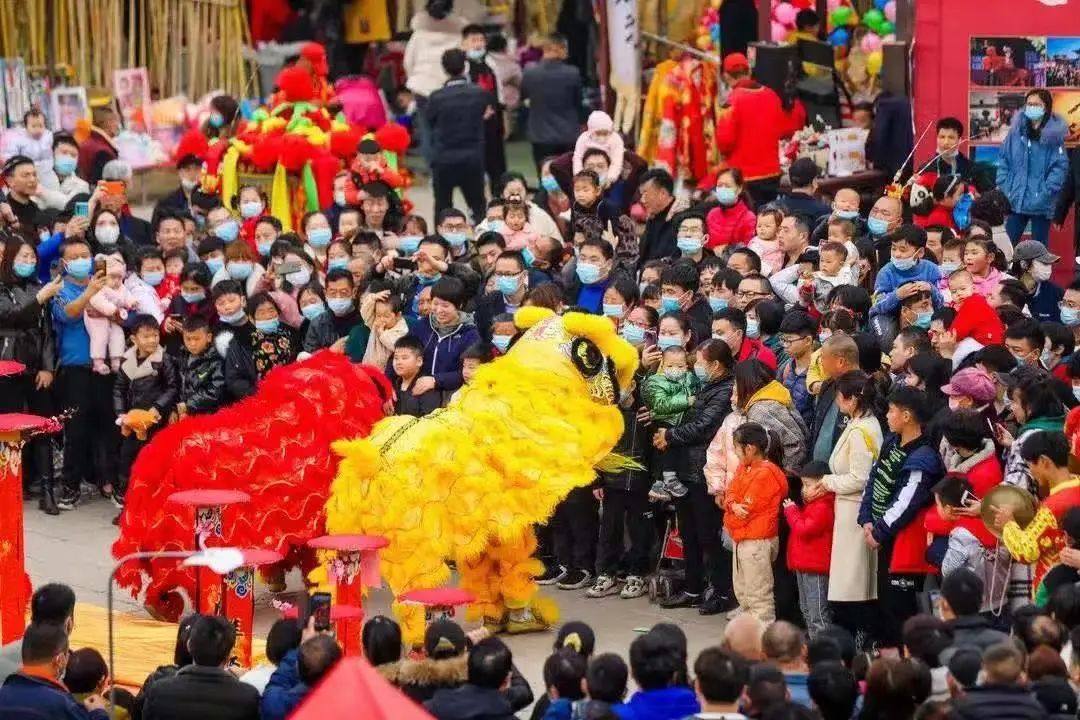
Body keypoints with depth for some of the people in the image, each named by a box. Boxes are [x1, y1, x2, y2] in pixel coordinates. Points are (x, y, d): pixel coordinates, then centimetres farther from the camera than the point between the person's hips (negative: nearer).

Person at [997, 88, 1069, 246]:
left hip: (1041, 204, -3)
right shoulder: (1016, 130, 5)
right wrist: (1003, 188, -2)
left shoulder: (1054, 134, -5)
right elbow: (1004, 161, 8)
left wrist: (1045, 194, -17)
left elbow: (1060, 167, -9)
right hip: (1015, 201, 3)